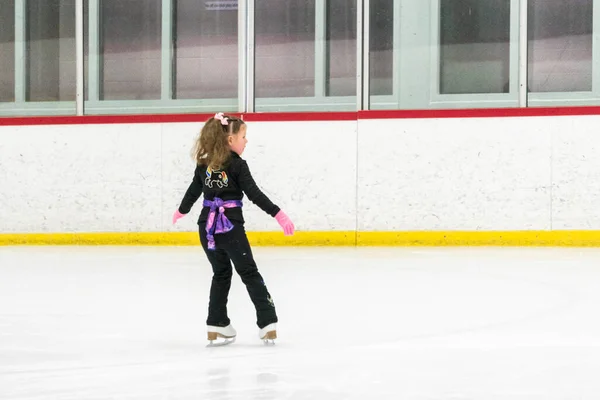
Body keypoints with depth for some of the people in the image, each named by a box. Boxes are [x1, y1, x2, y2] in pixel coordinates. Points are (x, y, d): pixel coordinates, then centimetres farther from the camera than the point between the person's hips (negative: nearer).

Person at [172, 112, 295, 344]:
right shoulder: (237, 165, -9)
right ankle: (267, 323, -2)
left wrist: (182, 211, 36)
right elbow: (254, 194, -14)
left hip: (207, 227, 5)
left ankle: (216, 325, 16)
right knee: (249, 273, 2)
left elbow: (193, 191, 18)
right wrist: (278, 214, -14)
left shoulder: (204, 164, 7)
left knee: (221, 273, 18)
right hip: (231, 227, -5)